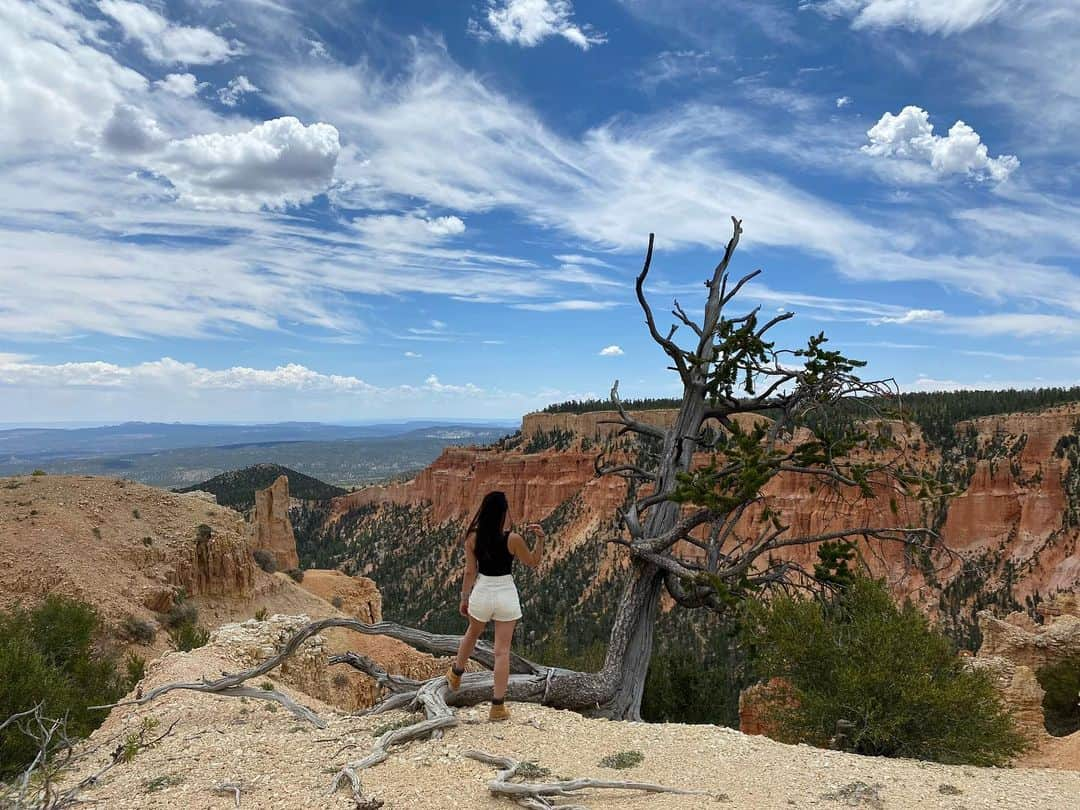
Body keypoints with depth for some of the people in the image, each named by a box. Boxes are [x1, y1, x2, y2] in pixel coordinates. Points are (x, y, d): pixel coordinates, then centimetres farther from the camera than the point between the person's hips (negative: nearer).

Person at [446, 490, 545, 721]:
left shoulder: (473, 538, -9)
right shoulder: (513, 539, -16)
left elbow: (470, 571, -3)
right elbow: (533, 562, -1)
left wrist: (464, 598, 7)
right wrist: (540, 539, -4)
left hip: (482, 594, 3)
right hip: (506, 595, -3)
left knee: (472, 634, 30)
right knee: (502, 651, 4)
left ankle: (456, 674, 53)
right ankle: (498, 706, 8)